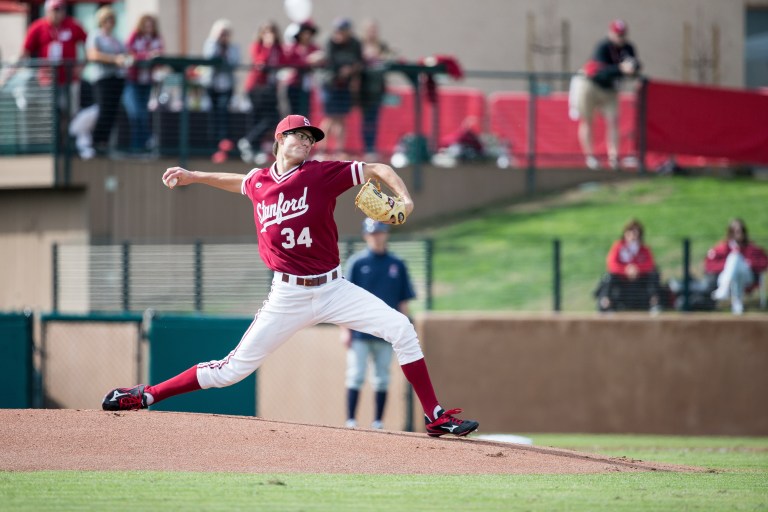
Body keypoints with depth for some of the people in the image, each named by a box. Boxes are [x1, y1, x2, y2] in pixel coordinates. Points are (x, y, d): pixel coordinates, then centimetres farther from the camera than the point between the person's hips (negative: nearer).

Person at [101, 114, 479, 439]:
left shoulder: (321, 174, -5)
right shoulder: (259, 182, 4)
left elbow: (378, 170, -5)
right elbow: (241, 183, 30)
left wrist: (404, 199, -21)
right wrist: (194, 177, 26)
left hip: (332, 289, 0)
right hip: (287, 297, 0)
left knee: (401, 330, -15)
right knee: (234, 369, -3)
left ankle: (435, 417, -6)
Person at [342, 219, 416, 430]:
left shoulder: (397, 265, 8)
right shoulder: (356, 263, 1)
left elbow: (403, 301, 10)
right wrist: (345, 329, -7)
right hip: (359, 332, -2)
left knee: (382, 379, 5)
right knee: (356, 376, -6)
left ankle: (378, 423, 9)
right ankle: (351, 421, -5)